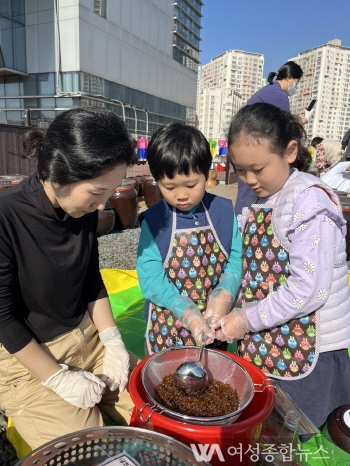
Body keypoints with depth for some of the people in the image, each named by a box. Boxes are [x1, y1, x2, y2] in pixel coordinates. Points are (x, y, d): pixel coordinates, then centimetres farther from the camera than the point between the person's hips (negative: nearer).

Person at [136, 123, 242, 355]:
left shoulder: (224, 210, -6)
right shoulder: (153, 220, -12)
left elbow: (237, 257, -3)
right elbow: (150, 275, -15)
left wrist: (225, 293, -20)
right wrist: (187, 312, -24)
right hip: (168, 326, -1)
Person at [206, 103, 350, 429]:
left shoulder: (310, 201, -20)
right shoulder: (254, 199, 3)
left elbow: (308, 290, -24)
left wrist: (247, 320, -16)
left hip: (306, 346, -6)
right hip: (262, 340, 7)